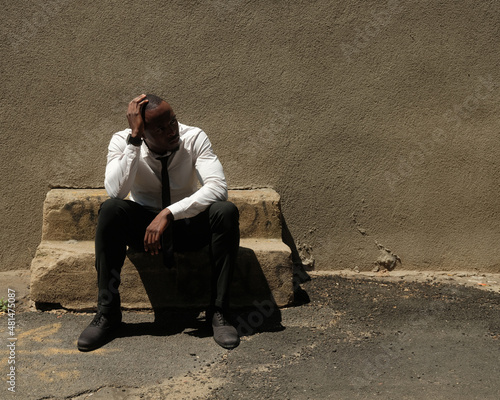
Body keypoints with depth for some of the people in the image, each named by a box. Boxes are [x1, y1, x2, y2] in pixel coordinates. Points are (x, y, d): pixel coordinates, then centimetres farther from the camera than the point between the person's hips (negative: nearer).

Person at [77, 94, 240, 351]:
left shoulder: (194, 138, -15)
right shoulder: (122, 142, -14)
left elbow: (218, 188, -28)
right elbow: (115, 192, -30)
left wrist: (169, 213, -36)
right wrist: (134, 139, -34)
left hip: (188, 225, 0)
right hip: (142, 226, 0)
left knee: (226, 211, -30)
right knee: (110, 209, -31)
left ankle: (219, 311, -22)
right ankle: (107, 313, -21)